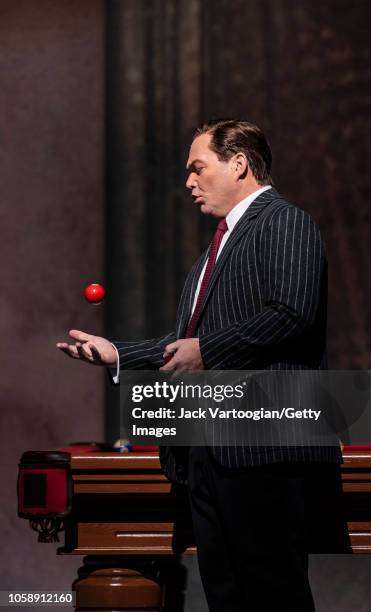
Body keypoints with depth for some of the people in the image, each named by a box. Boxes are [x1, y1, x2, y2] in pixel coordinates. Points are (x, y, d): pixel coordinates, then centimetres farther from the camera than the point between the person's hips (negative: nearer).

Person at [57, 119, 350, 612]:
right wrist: (116, 353, 17)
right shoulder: (220, 243, 25)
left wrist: (205, 350, -13)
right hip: (209, 454, 10)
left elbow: (291, 312, -19)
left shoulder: (284, 222, -4)